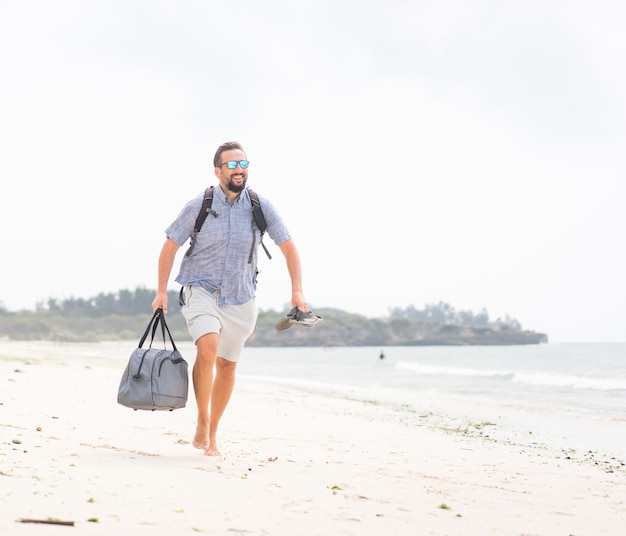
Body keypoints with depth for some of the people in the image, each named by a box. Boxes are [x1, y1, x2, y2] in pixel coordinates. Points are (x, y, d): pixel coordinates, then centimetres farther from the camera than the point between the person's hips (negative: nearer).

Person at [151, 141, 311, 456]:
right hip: (201, 289, -3)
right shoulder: (199, 206, -8)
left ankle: (212, 435, 24)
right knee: (207, 348, -26)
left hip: (240, 298, 3)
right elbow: (170, 246, 0)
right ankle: (202, 424, -13)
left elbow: (288, 246, 4)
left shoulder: (260, 207, -3)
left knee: (227, 365, 8)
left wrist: (297, 290, -4)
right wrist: (161, 291, -4)